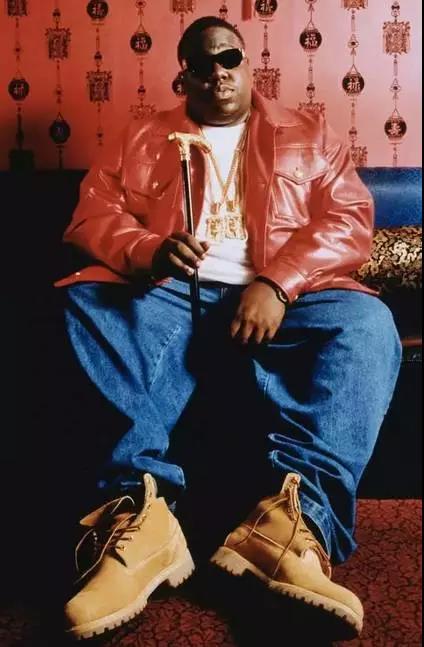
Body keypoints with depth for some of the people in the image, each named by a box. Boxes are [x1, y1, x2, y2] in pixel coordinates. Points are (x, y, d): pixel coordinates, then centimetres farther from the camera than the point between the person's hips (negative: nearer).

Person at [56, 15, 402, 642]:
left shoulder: (308, 135, 19)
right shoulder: (142, 139, 22)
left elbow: (351, 221, 4)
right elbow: (92, 217, 9)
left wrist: (276, 283, -15)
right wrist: (151, 251, -16)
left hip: (278, 299, 0)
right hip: (167, 295, 1)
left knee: (367, 323, -30)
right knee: (85, 306, -30)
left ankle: (296, 512, -45)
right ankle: (139, 508, -44)